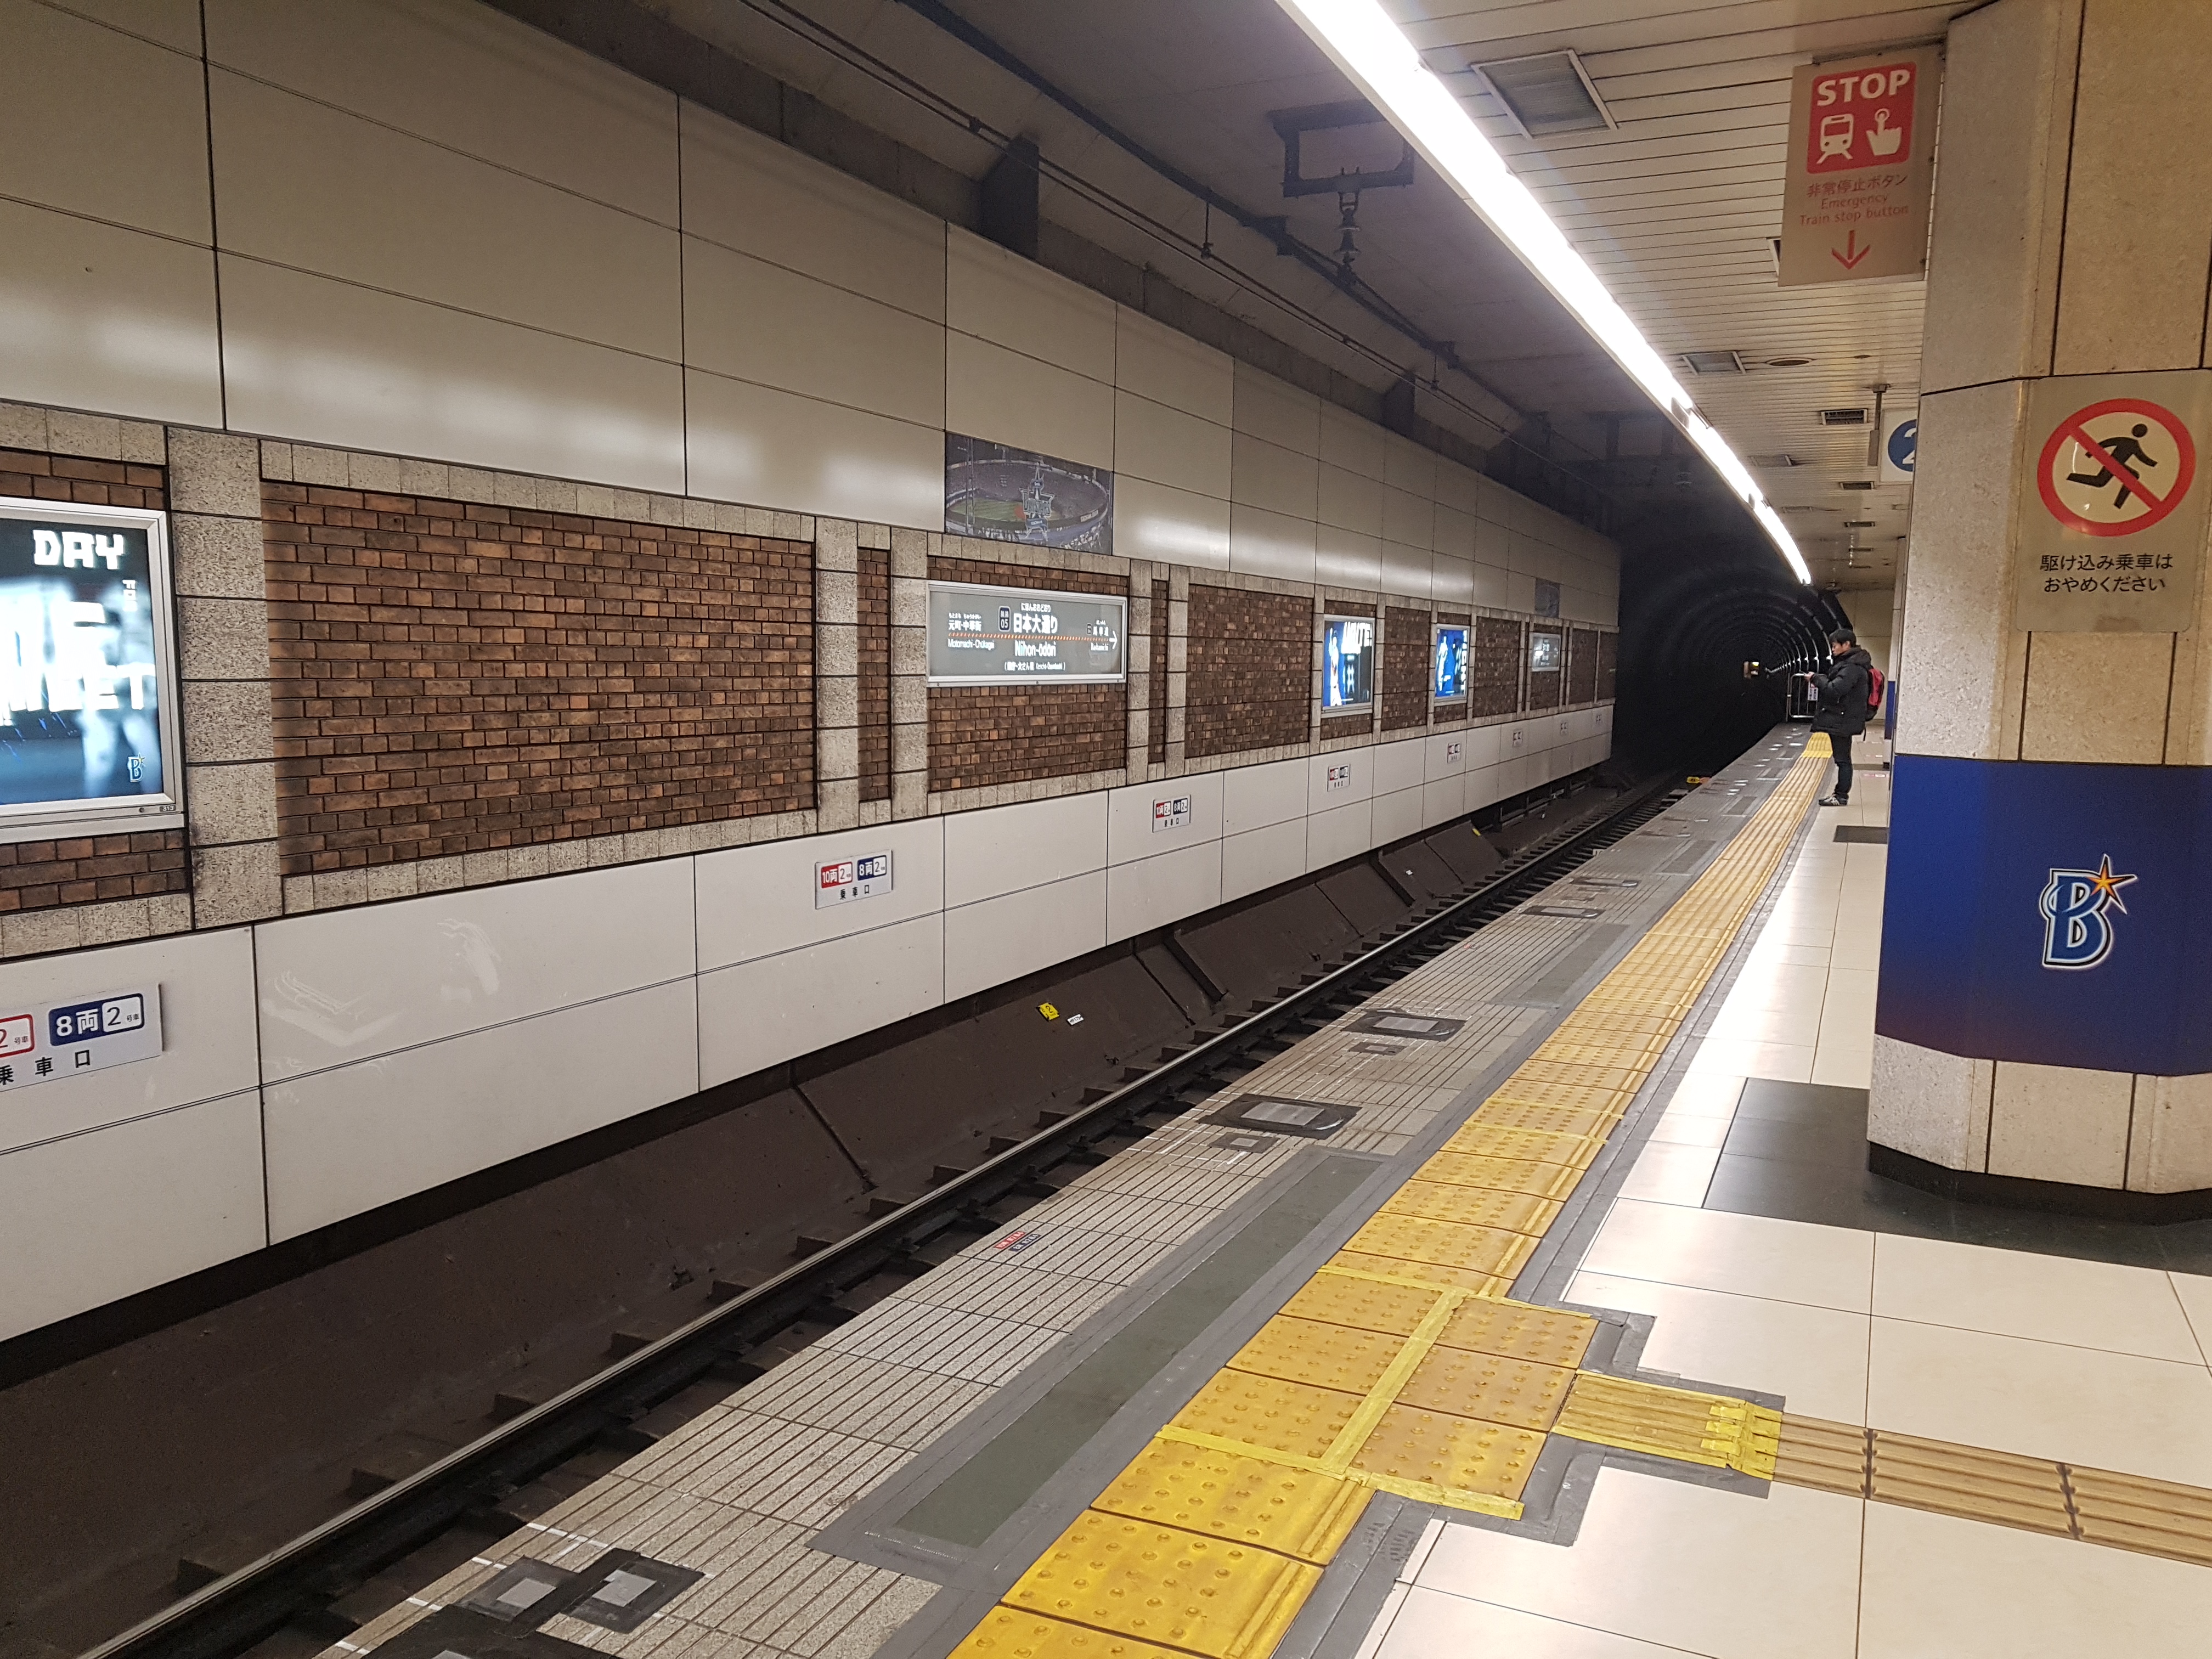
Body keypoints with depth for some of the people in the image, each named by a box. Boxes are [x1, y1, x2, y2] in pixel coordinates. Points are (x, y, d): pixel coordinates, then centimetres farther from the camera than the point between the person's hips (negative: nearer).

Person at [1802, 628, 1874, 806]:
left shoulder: (1852, 668, -17)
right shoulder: (1848, 663, 16)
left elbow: (1834, 690, -26)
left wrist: (1816, 678, -14)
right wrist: (1820, 680, 5)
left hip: (1843, 720, -10)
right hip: (1839, 719, 10)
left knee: (1843, 759, -5)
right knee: (1842, 759, 14)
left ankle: (1842, 796, -1)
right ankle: (1840, 794, 19)